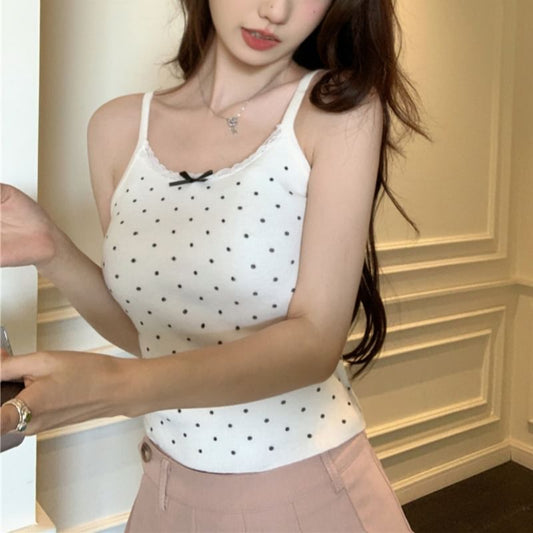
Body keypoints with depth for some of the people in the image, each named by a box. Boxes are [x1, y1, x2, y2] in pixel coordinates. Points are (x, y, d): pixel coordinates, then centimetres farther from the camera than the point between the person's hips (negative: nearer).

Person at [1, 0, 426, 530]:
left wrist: (120, 387, -32)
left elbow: (316, 339, -21)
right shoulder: (118, 128, -3)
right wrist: (54, 254, -13)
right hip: (168, 486, 4)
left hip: (306, 488, -4)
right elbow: (148, 332, 4)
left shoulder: (342, 108, -14)